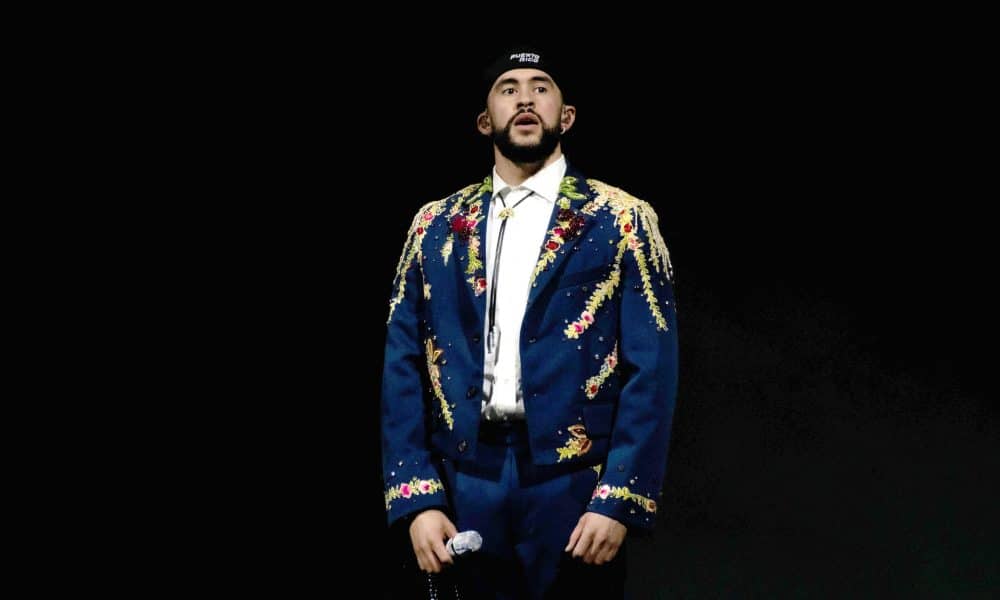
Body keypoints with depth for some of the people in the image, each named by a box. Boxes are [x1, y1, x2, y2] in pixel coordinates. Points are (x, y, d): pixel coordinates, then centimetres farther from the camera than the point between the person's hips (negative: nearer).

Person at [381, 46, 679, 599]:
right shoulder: (435, 227, 8)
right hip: (466, 491, 2)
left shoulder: (621, 221, 0)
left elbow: (651, 371, -5)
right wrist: (417, 498, -5)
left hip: (576, 490, -2)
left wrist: (620, 501, -13)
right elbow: (404, 366, 4)